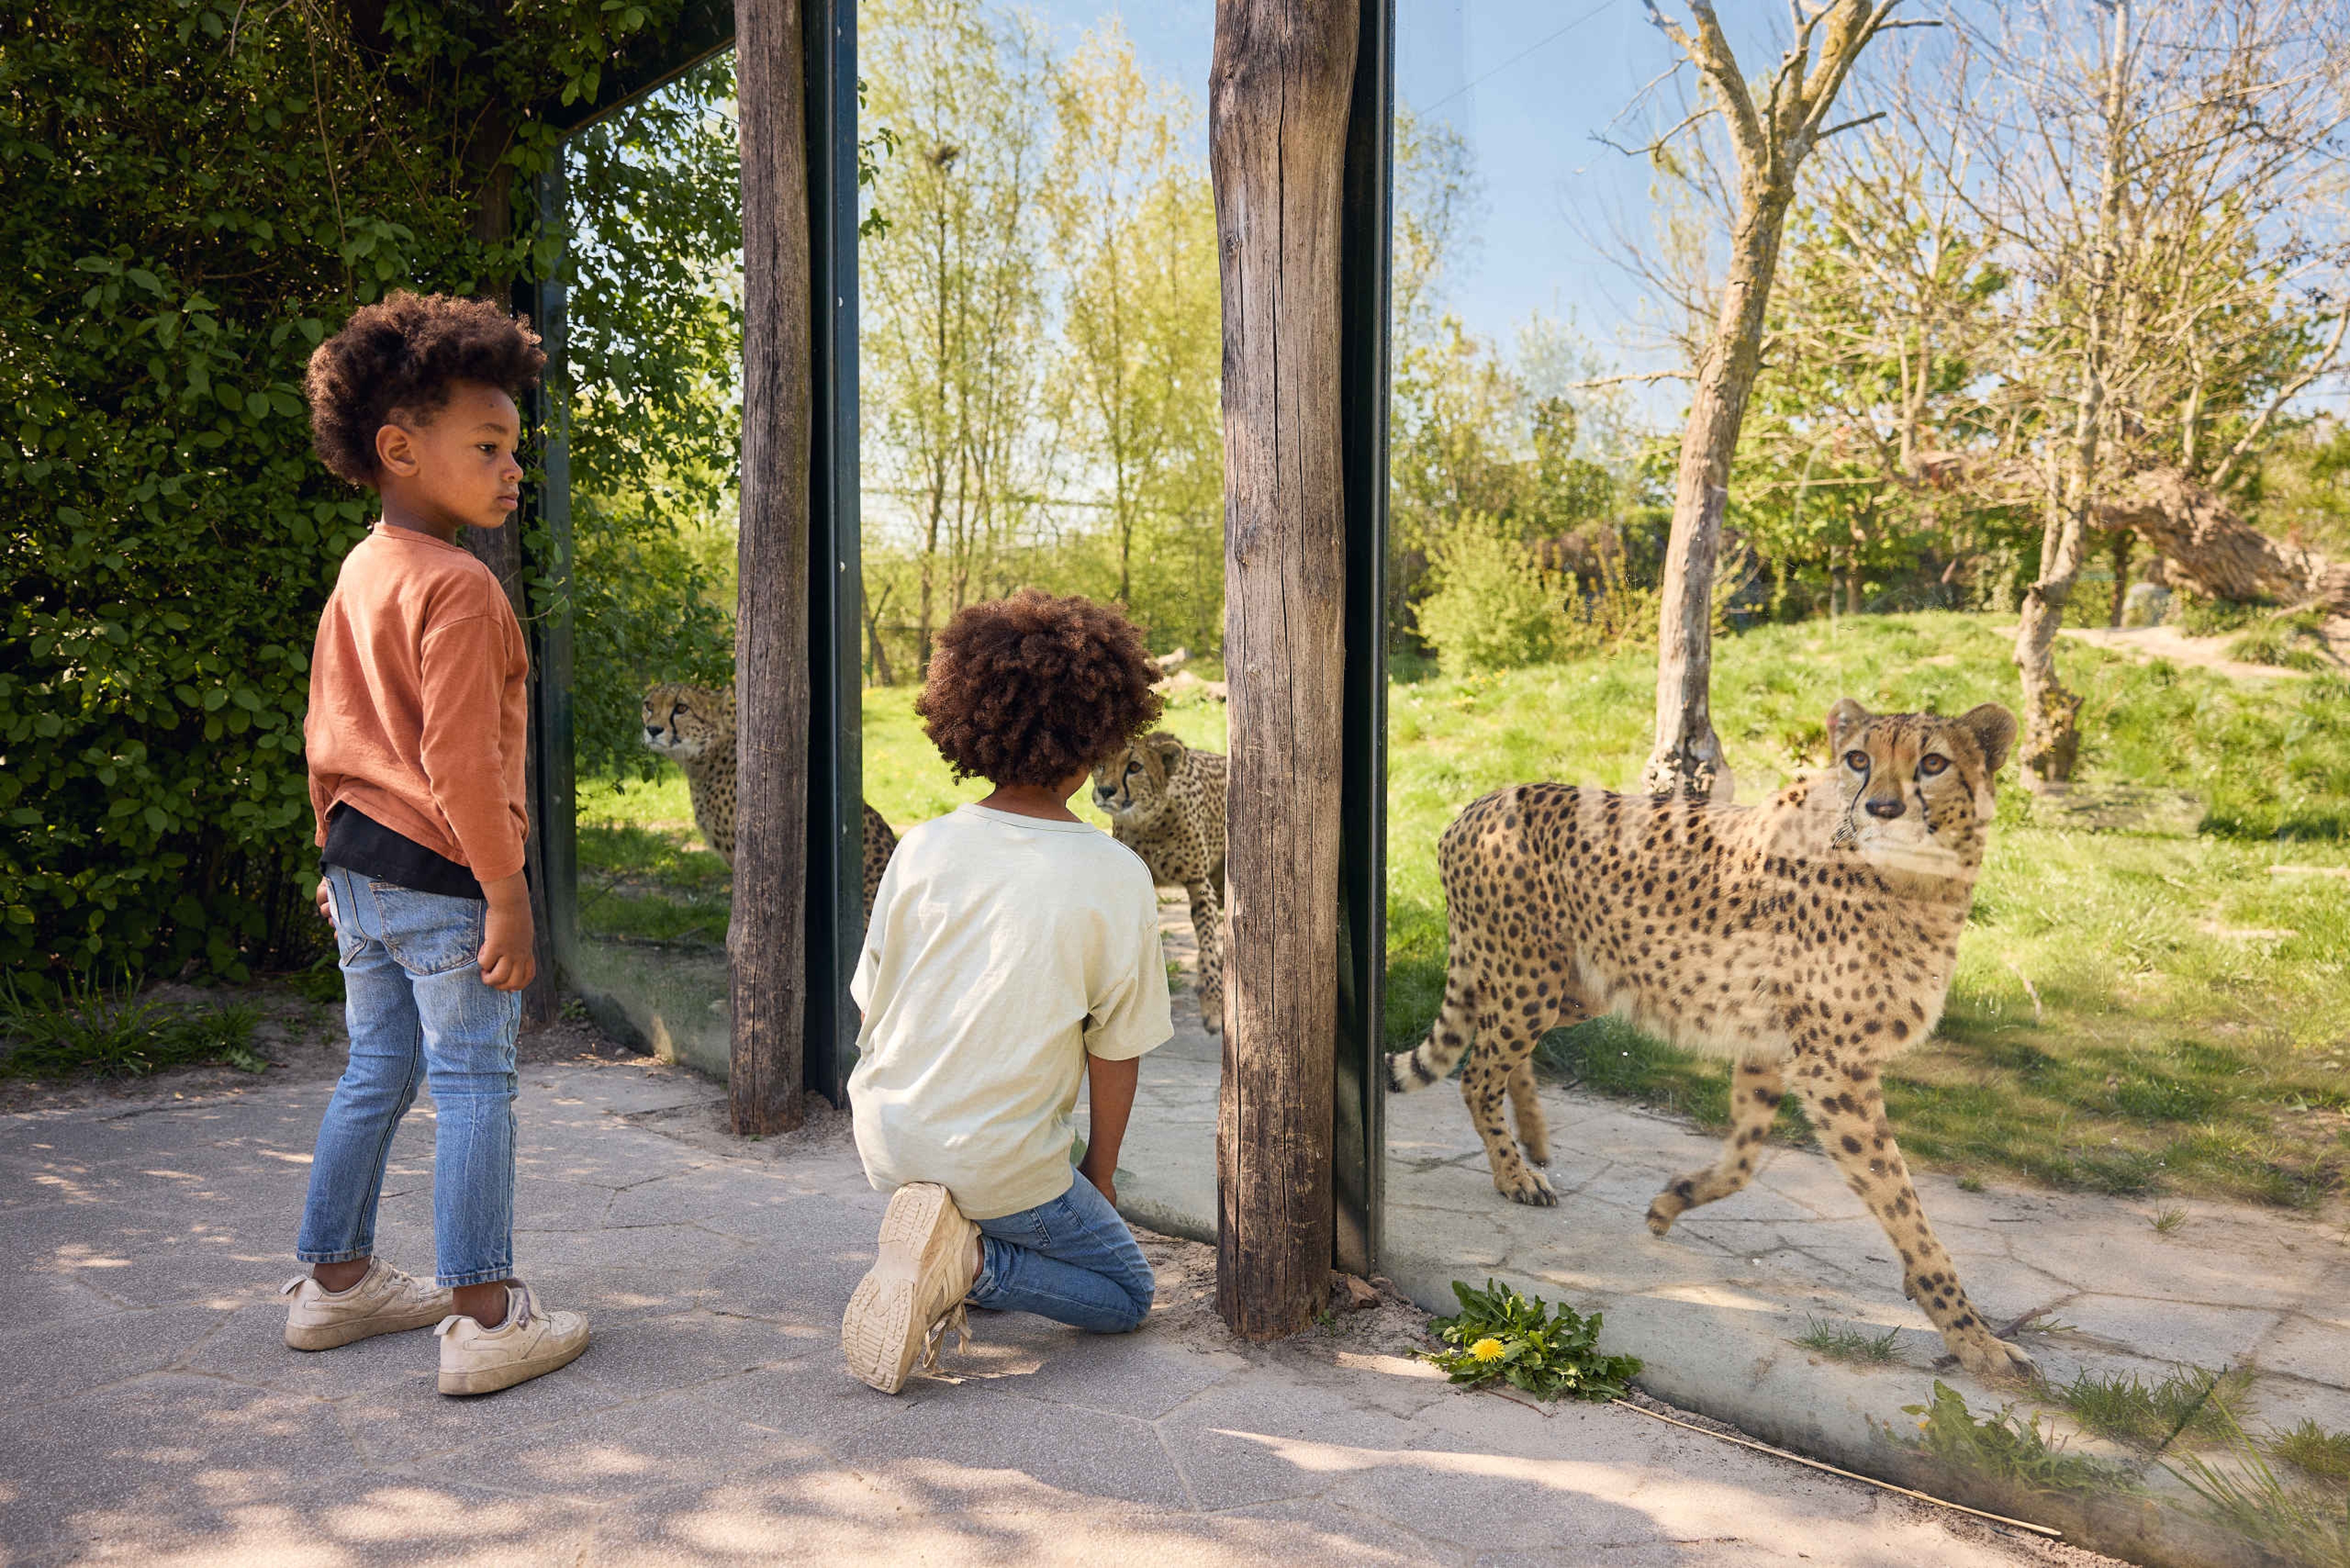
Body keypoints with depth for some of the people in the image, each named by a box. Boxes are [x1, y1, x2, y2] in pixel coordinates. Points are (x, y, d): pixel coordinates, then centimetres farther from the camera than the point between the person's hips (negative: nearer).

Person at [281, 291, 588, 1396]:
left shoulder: (358, 574, 12)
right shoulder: (459, 587, -17)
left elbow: (329, 729, 18)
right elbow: (460, 755, -22)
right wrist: (506, 888, -17)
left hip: (360, 863, 9)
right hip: (441, 871, -9)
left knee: (377, 1070, 19)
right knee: (474, 1088, -2)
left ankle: (337, 1279, 30)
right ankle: (484, 1320, 4)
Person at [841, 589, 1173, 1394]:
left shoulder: (923, 848, -8)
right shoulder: (1116, 877, -16)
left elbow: (873, 1007, 3)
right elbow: (1116, 1048, -7)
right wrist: (1101, 1170, 10)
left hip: (888, 1141, 5)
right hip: (1002, 1164, -5)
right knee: (1127, 1294, 19)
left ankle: (939, 1233, 16)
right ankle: (973, 1259, -7)